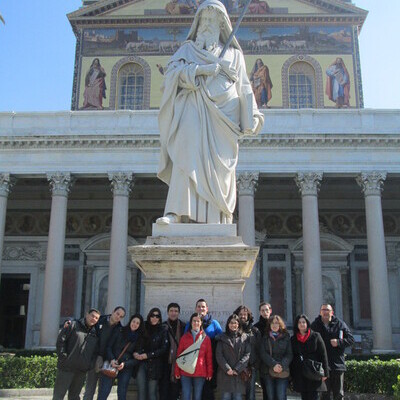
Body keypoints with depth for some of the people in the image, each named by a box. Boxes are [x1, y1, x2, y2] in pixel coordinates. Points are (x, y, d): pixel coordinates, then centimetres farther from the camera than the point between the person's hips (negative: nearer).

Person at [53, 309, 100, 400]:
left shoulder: (95, 333, 14)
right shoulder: (73, 325, -1)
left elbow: (96, 351, 16)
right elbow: (60, 341, -6)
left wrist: (91, 364, 1)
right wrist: (63, 357, -12)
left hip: (82, 371, 5)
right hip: (67, 368, -5)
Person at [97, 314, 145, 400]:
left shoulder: (140, 339, 6)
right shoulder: (119, 331, 2)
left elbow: (137, 358, 3)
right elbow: (108, 346, 1)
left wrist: (125, 364, -12)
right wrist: (111, 359, -14)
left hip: (126, 368, 2)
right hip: (112, 365, -1)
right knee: (103, 392, -7)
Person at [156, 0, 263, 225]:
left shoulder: (234, 53, 22)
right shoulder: (189, 48, 20)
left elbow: (244, 88, 16)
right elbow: (172, 70, 3)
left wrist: (251, 118, 4)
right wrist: (199, 69, -12)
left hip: (222, 114, 1)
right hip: (195, 111, -1)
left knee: (219, 167, -6)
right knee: (186, 155, -20)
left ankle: (220, 219, -6)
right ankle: (176, 213, -29)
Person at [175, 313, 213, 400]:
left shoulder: (206, 338, 5)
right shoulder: (185, 337, 6)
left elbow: (209, 357, 4)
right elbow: (179, 355, 5)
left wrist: (209, 372, -1)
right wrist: (177, 371, 0)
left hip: (200, 373, 0)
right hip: (185, 373, 0)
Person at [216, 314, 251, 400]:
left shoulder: (245, 338, 9)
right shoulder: (222, 338, 9)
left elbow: (247, 355, 0)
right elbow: (219, 355, 1)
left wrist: (237, 369, -10)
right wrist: (227, 369, -11)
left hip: (240, 373, 0)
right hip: (225, 374, 0)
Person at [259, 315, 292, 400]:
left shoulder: (286, 337, 9)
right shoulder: (265, 338, 10)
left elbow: (289, 354, 2)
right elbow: (263, 354, -1)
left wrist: (282, 365, -15)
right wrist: (274, 364, -16)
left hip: (283, 372, -1)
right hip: (268, 371, 1)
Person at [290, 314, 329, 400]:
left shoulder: (315, 336, 1)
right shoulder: (293, 339, 9)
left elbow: (323, 354, 0)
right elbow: (291, 357, 10)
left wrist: (325, 373, -5)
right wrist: (291, 375, 5)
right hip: (300, 375, 3)